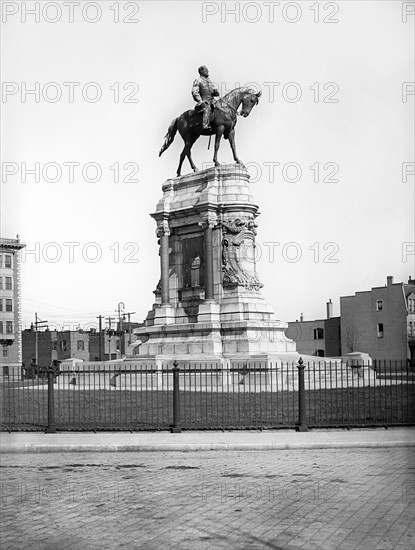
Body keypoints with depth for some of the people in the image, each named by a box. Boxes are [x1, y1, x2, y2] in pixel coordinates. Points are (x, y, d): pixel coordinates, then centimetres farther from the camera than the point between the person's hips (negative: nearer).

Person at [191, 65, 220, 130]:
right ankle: (205, 125, -47)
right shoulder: (198, 81, 3)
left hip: (211, 102, 8)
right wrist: (200, 101, -20)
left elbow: (217, 93, 22)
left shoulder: (209, 81, 22)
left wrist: (215, 91, -2)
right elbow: (194, 92, -9)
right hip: (203, 102, -8)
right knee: (207, 108, -36)